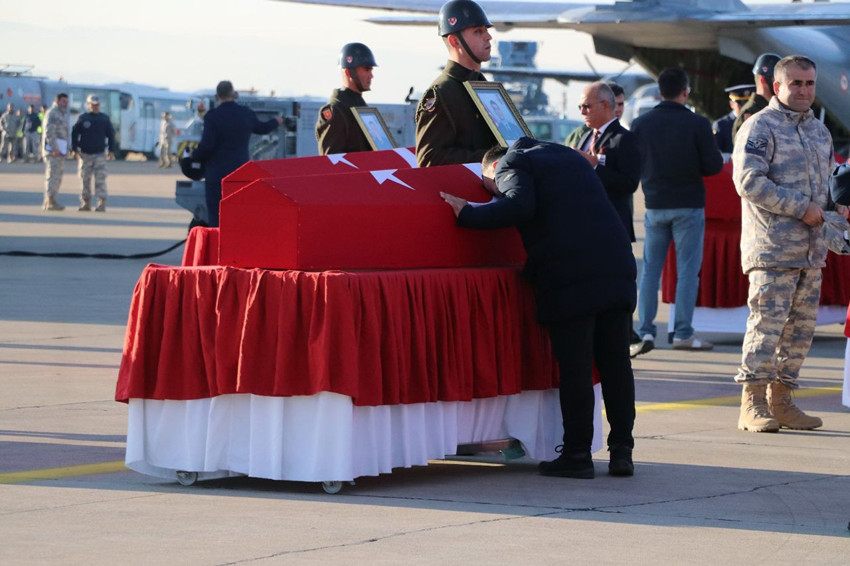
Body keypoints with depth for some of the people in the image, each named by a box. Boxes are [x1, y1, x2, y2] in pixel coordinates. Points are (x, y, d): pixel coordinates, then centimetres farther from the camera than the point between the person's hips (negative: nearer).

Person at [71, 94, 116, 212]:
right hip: (85, 154, 1)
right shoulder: (82, 118, 5)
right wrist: (75, 149, -1)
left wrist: (111, 150, 1)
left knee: (100, 179, -8)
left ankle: (101, 203, -8)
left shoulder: (105, 119, 6)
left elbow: (111, 135, 9)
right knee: (85, 179, 3)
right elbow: (74, 134, 7)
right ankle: (85, 203, 10)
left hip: (100, 154, -1)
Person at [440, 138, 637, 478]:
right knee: (616, 363, 9)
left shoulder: (510, 164, 5)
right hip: (617, 267, 7)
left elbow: (519, 206, -13)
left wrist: (468, 214, -5)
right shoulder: (570, 157, 28)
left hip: (569, 277, -7)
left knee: (574, 367, -1)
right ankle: (622, 451, 10)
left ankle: (577, 453, 2)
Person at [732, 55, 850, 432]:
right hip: (772, 246, -8)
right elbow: (749, 180, -16)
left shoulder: (819, 131, 19)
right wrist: (800, 208, -16)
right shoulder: (760, 128, -6)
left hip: (812, 248, 8)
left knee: (802, 326, 8)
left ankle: (780, 401, 16)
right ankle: (753, 405, -8)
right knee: (768, 322, -11)